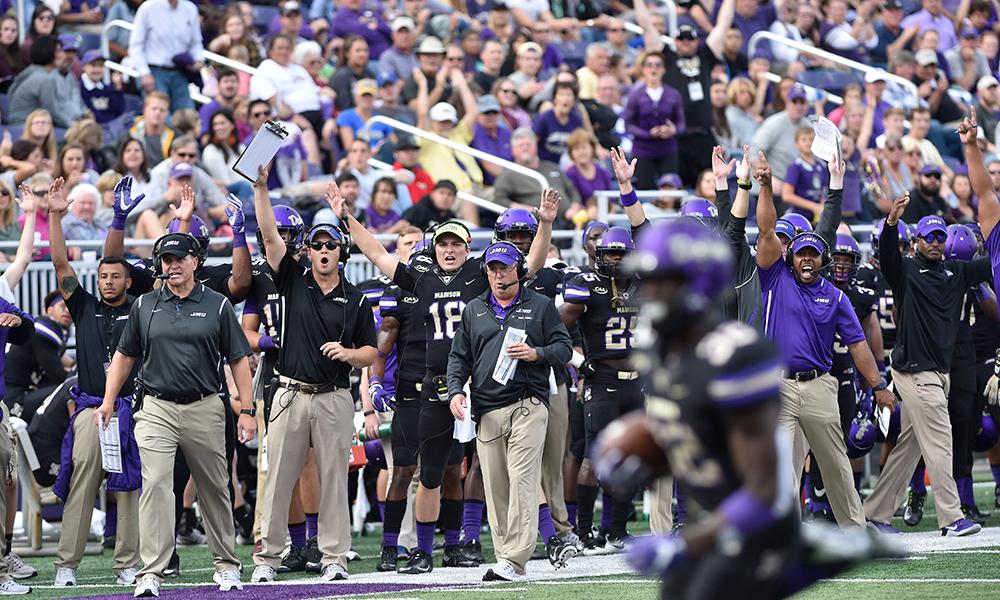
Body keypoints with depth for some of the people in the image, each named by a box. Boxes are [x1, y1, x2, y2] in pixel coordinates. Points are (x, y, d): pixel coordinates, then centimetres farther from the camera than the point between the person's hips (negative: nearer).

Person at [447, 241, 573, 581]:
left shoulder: (540, 306, 9)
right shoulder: (473, 311, 19)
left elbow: (564, 348, 7)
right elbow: (459, 356, 18)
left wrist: (536, 354, -13)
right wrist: (456, 390, 2)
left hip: (528, 406, -4)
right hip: (487, 410, 4)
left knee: (521, 481, -14)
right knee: (495, 487, 2)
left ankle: (514, 560, -19)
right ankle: (505, 558, 7)